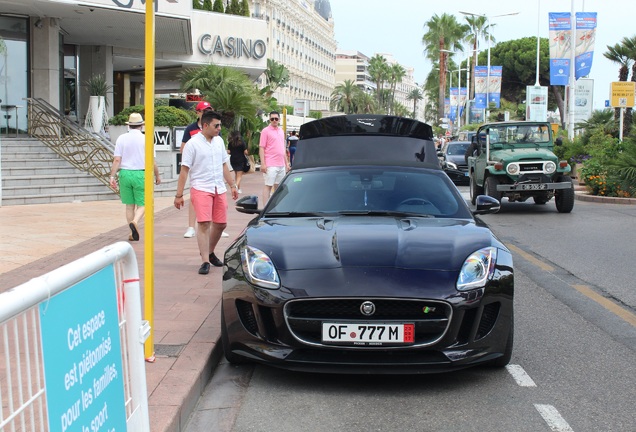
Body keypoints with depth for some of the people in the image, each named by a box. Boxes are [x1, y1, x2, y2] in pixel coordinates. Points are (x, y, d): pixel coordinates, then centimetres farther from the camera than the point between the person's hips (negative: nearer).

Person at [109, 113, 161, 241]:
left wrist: (112, 176, -1)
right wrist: (157, 175, 10)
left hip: (125, 173, 3)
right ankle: (135, 222, -23)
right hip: (140, 174, -2)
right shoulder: (145, 139, -3)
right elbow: (152, 161, -3)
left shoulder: (121, 138, 2)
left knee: (129, 205, 12)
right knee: (142, 204, 6)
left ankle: (133, 233, 15)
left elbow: (117, 160, -4)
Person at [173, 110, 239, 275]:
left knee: (220, 224, 10)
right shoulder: (193, 144, -9)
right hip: (201, 189, -6)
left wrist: (232, 185, 19)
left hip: (219, 189, 6)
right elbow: (184, 170, -9)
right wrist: (179, 195, -12)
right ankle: (205, 261, -11)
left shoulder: (219, 141, 10)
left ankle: (210, 252, 32)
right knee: (204, 223, -15)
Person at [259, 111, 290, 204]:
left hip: (281, 165, 7)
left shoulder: (281, 131, 15)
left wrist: (287, 163, 18)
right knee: (268, 186, -5)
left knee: (278, 186, 11)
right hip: (270, 165, -7)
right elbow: (261, 148, -9)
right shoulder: (265, 131, -5)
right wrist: (263, 164, -17)